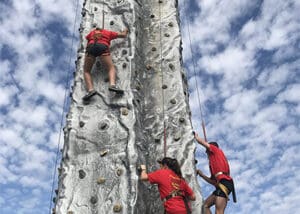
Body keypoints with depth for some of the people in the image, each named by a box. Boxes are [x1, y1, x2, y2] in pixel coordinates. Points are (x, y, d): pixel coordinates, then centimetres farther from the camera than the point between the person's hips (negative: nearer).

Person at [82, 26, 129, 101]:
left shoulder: (92, 32, 36)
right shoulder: (108, 33, 32)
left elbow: (87, 38, 57)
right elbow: (123, 35, 39)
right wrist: (125, 31, 60)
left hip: (91, 46, 1)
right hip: (102, 47, -1)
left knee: (86, 71, 9)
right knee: (111, 68, 3)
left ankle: (90, 90, -16)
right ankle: (112, 85, -28)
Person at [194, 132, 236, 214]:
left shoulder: (216, 150, 13)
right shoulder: (214, 161, 32)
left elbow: (200, 141, 13)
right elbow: (214, 182, 28)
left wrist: (195, 135, 33)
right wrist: (202, 175, 32)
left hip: (224, 183, -10)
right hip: (221, 184, 10)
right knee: (205, 205, 11)